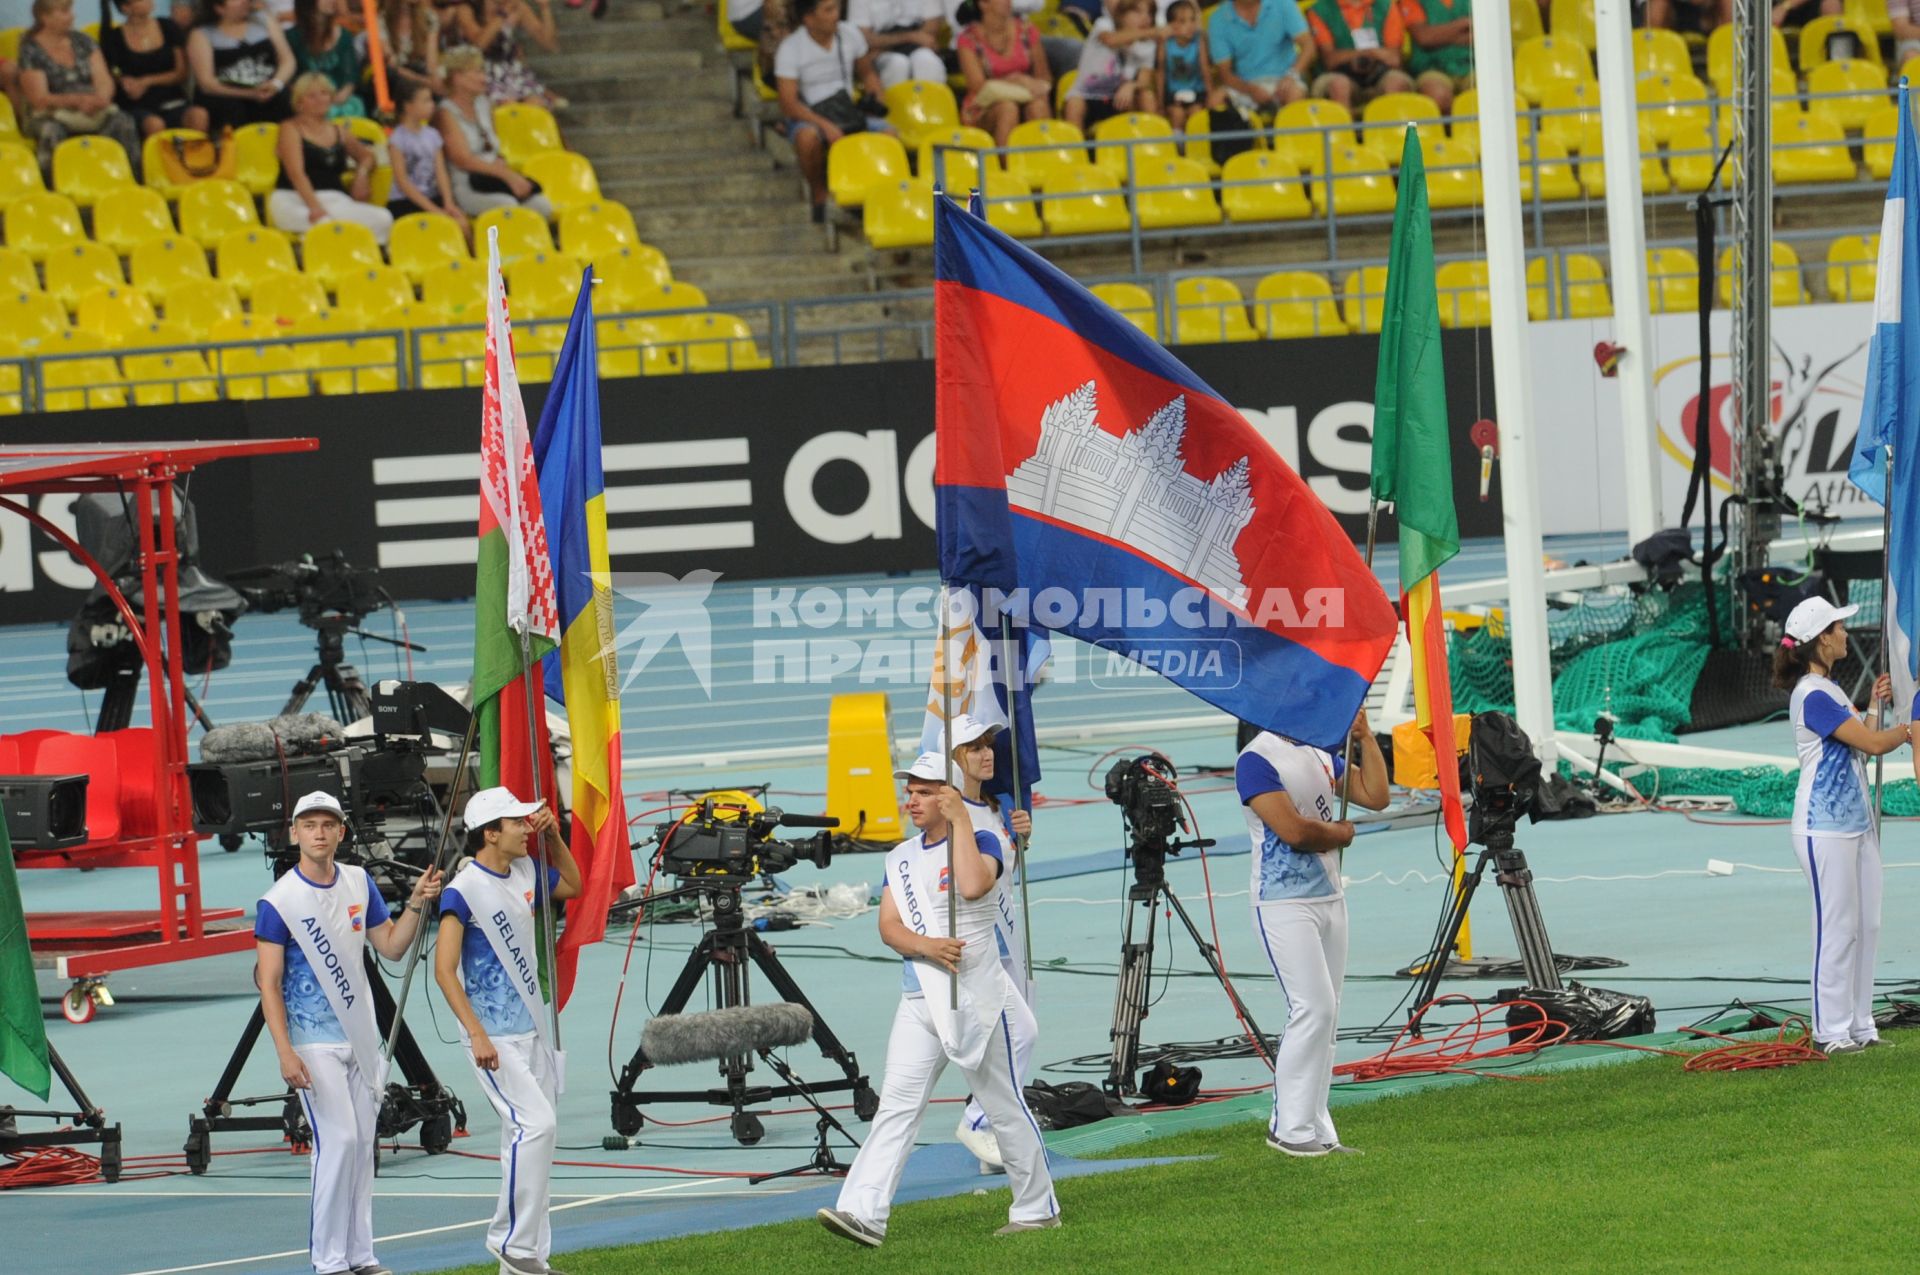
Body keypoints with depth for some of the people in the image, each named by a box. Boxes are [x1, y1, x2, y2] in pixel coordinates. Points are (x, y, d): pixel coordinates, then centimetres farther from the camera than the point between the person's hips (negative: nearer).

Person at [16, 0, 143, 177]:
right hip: (52, 114, -3)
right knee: (52, 131, -39)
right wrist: (77, 100, -26)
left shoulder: (82, 41, 13)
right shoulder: (31, 51, -1)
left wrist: (100, 98, -20)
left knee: (122, 121, -27)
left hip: (90, 110, 3)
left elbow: (104, 81, 5)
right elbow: (39, 99, -10)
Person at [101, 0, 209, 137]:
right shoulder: (114, 37, 7)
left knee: (199, 115, -32)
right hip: (135, 106, -2)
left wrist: (145, 82, -3)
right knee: (154, 124, -38)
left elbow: (181, 74, 8)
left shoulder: (169, 28, 13)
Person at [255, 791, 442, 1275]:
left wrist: (415, 904, -5)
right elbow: (269, 984, -12)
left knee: (362, 1143, 8)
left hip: (361, 1035, 6)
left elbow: (392, 947, 12)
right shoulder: (278, 901, -11)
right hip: (315, 1042, -6)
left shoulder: (360, 884, 7)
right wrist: (285, 1052, -19)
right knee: (338, 1140, -12)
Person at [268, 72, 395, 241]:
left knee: (383, 219, -25)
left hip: (334, 199, 5)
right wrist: (314, 207, -23)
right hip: (294, 201, -5)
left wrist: (362, 172, 12)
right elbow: (296, 172, -7)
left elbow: (366, 156, 39)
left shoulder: (338, 131, 23)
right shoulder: (291, 129, 8)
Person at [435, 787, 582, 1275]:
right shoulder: (464, 890, -16)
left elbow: (572, 886, 29)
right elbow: (444, 969, -19)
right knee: (536, 1124, -19)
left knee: (531, 1135, 9)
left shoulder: (526, 872, 7)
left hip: (532, 1028, 8)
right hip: (494, 1036, -8)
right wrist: (476, 1034, -26)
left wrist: (553, 838, 11)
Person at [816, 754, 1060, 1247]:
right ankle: (863, 1213, -16)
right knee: (896, 1104, -7)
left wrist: (960, 819, -20)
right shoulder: (900, 857, 12)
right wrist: (925, 946, -17)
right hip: (919, 1001, 5)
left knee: (1005, 1108, 5)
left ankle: (1037, 1209, 19)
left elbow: (973, 886, -26)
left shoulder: (980, 841, -5)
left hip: (976, 999, -5)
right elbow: (889, 926, 3)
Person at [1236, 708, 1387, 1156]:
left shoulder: (1322, 754, 14)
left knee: (1325, 1014, 7)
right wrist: (1340, 833, -3)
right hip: (1285, 903, -8)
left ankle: (1315, 1128, 10)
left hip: (1330, 897, 8)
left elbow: (1376, 796, 10)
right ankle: (1290, 1128, -8)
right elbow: (1293, 829, -21)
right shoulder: (1258, 760, -12)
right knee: (1314, 1008, -14)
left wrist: (1363, 737, 4)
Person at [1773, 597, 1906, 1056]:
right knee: (1837, 929, -5)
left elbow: (1860, 742, 20)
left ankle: (1859, 1026, 16)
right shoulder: (1812, 696, -18)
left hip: (1855, 824, 10)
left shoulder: (1830, 690, 14)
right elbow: (1873, 744, -19)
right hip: (1825, 830, -10)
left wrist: (1875, 704, 13)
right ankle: (1830, 1031, 3)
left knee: (1866, 926, 10)